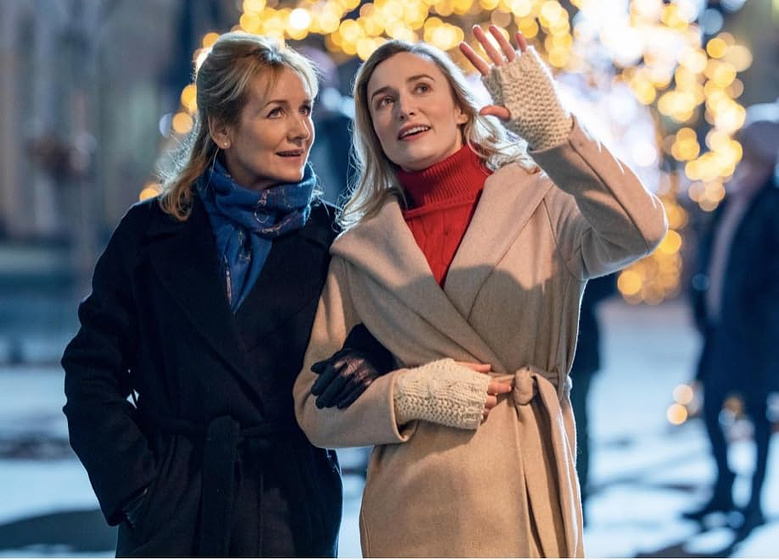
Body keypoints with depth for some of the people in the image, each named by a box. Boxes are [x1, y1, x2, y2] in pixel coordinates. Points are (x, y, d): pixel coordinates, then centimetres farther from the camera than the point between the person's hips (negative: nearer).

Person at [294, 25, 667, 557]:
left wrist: (550, 130, -27)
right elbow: (314, 408, 7)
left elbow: (640, 231, -18)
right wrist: (409, 395, -10)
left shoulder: (542, 204, 2)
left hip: (528, 511, -1)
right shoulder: (359, 253, 7)